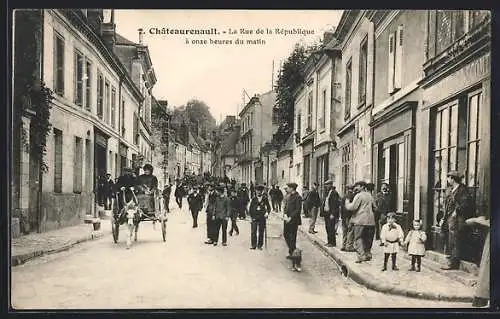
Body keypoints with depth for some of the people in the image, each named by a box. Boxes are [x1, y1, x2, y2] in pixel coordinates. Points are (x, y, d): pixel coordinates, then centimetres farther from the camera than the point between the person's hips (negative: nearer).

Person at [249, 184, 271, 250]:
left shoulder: (265, 199, 3)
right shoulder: (253, 199, 4)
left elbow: (269, 207, 11)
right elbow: (250, 209, 7)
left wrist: (267, 212, -7)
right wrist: (252, 217, 0)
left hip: (262, 217, 0)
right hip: (254, 217, 0)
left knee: (261, 232, 3)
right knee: (253, 231, -4)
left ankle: (260, 245, 12)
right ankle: (253, 245, 1)